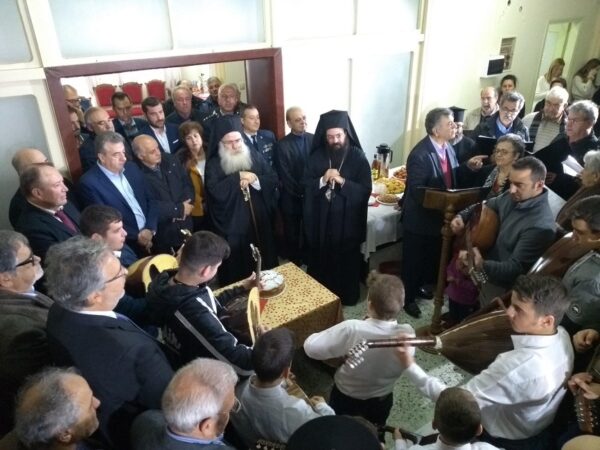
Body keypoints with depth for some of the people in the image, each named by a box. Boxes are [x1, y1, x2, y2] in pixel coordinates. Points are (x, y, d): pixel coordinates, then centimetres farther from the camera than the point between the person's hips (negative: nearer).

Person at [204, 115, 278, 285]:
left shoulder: (255, 157, 4)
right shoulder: (213, 165, -7)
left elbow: (273, 180, -2)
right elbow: (217, 192, -22)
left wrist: (254, 180, -18)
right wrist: (238, 177, -20)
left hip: (259, 223, 4)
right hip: (232, 227, -3)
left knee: (265, 265, 17)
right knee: (237, 271, 7)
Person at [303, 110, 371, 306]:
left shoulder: (358, 157, -7)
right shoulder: (316, 156, 0)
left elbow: (365, 191, -12)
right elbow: (306, 186, -2)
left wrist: (342, 181, -24)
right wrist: (323, 179, -19)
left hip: (348, 220, -2)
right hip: (321, 219, 2)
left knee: (347, 260, 11)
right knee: (321, 259, 12)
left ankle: (347, 296, 30)